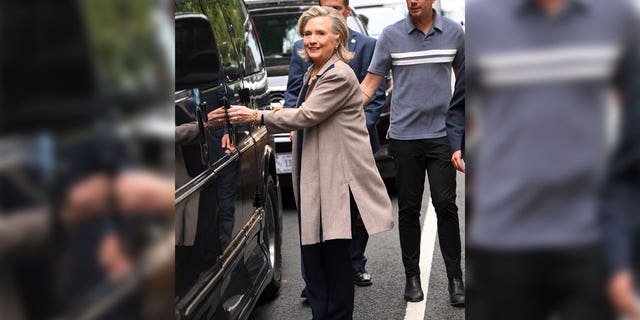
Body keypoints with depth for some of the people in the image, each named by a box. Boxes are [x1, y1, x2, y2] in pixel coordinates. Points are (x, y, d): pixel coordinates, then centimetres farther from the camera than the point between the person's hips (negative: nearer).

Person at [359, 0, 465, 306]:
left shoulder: (453, 32, 4)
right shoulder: (391, 35, 1)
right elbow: (370, 82, 2)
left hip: (442, 133, 0)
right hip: (404, 135, 0)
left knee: (446, 205, -4)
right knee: (408, 209, 6)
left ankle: (455, 279, 6)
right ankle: (412, 276, 18)